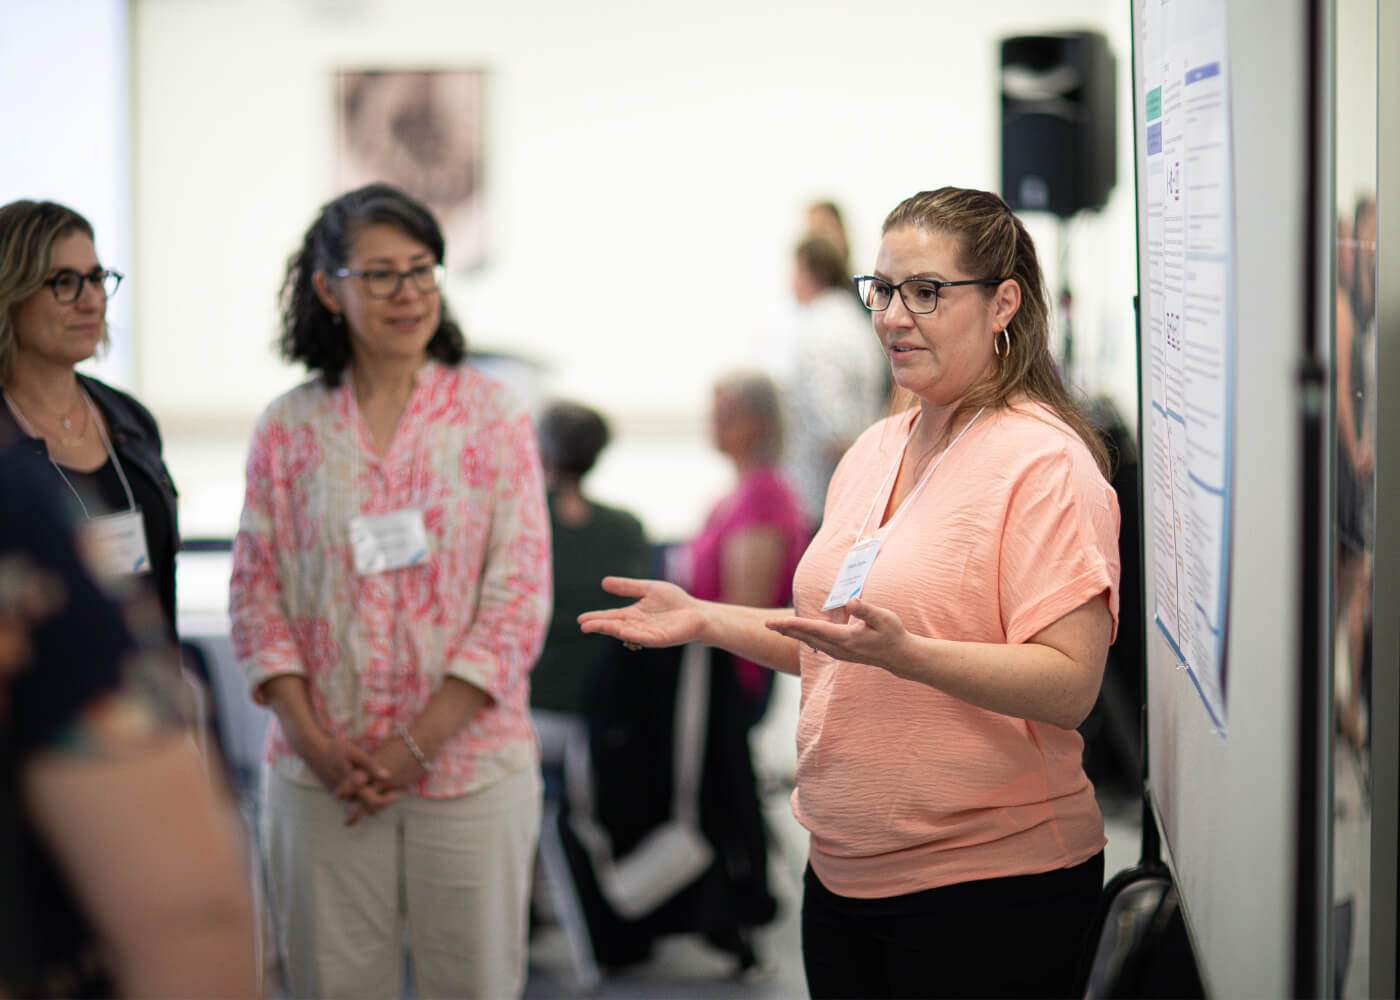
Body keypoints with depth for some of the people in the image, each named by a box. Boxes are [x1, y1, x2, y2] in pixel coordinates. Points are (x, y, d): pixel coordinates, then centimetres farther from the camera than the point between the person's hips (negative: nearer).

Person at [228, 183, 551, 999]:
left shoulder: (493, 415, 1)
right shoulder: (289, 427, 5)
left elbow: (521, 596, -4)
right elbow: (257, 594, 5)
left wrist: (418, 745, -10)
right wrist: (314, 743, -8)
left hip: (470, 764, -1)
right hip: (322, 776, 1)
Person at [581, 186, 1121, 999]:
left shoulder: (1045, 461, -13)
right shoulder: (876, 451, 12)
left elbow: (1070, 686, -21)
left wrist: (902, 651, -32)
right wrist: (705, 620, 10)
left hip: (990, 886, -7)